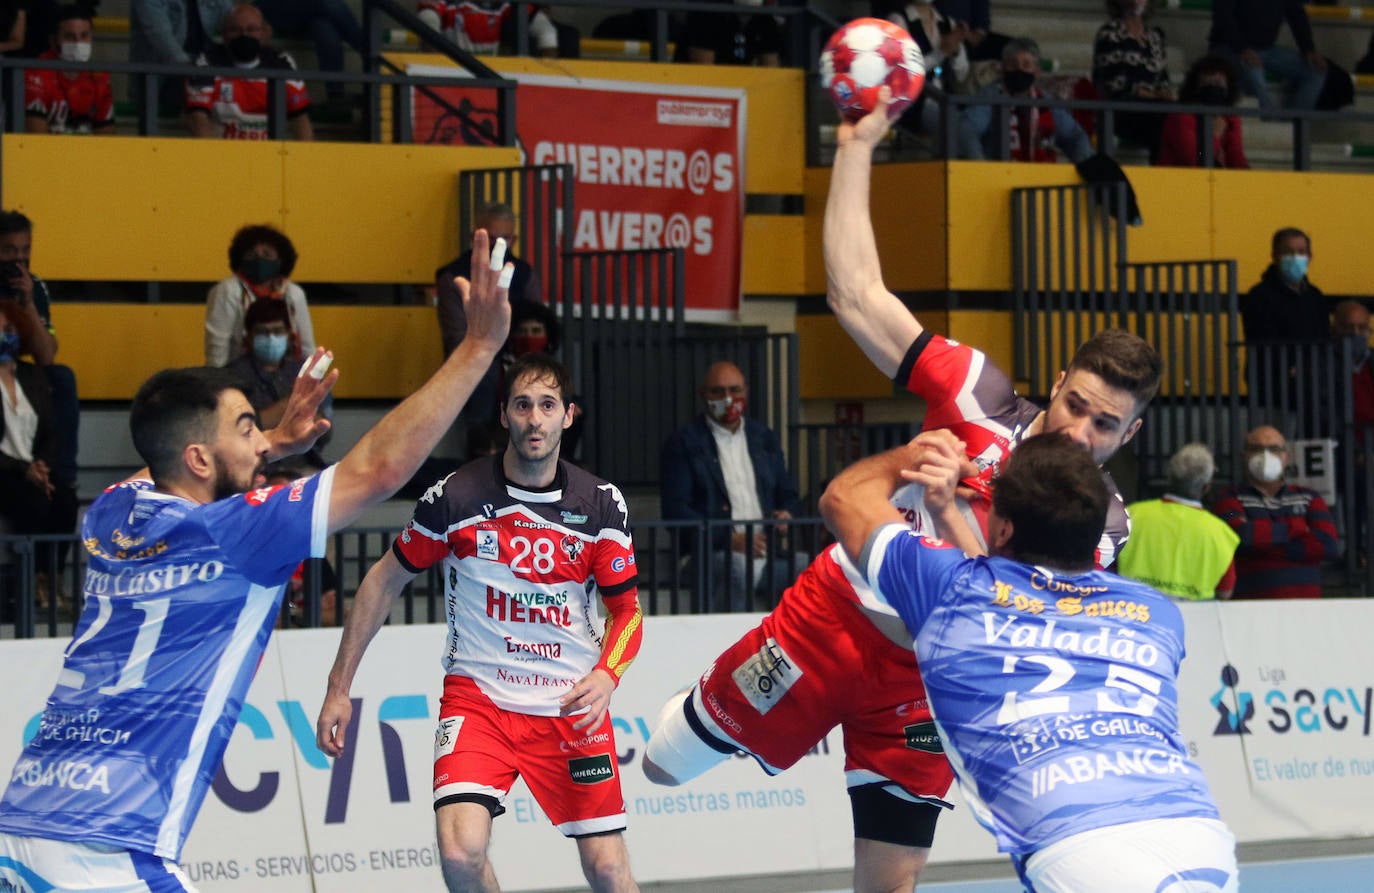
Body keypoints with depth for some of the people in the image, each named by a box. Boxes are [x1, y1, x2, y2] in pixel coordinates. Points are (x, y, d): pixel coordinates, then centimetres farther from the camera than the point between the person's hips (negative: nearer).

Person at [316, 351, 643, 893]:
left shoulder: (601, 504, -3)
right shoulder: (456, 496, -8)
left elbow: (626, 610, 6)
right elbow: (386, 581, 5)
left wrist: (605, 676, -16)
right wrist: (339, 687, 4)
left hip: (572, 705, 2)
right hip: (477, 699, -1)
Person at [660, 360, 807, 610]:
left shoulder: (765, 438, 22)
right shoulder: (683, 443, 5)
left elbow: (787, 494, 28)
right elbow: (675, 511, -4)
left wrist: (786, 515, 1)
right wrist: (730, 539, -14)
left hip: (767, 552, 5)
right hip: (711, 554, -5)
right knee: (739, 568, -38)